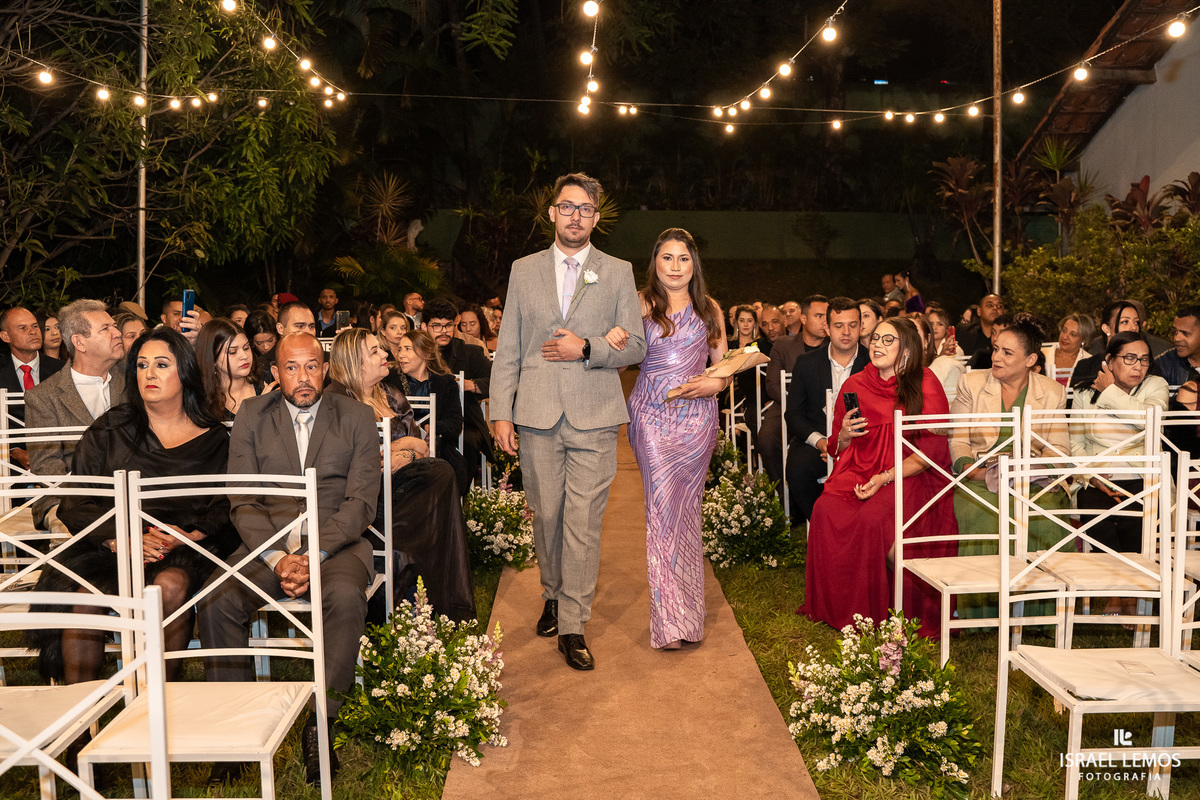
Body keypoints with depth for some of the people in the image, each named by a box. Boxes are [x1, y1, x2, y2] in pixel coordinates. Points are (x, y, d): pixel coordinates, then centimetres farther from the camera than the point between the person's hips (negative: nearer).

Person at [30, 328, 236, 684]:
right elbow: (75, 504, 5)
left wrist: (189, 536, -14)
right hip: (111, 545, 1)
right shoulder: (109, 430, 11)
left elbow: (226, 508, 6)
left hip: (186, 549, -1)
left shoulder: (214, 438, 11)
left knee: (171, 585, -34)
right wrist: (122, 540, -12)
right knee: (84, 594, -30)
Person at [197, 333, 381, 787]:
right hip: (267, 545, 2)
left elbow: (361, 501, -2)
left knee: (345, 597, -33)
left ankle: (320, 724, -20)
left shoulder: (356, 418, 6)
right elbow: (243, 501, 3)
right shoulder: (251, 416, 10)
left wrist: (314, 555, -16)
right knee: (217, 601, -25)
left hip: (335, 543, -2)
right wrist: (278, 559, -13)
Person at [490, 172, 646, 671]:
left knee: (583, 522, -4)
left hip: (594, 418, -1)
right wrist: (501, 413, 1)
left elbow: (636, 346, 5)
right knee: (546, 516, 10)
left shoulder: (618, 273, 9)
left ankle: (572, 626, 5)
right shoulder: (524, 271, 12)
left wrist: (587, 348, -11)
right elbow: (507, 350, 9)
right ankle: (553, 595, 32)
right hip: (538, 416, 2)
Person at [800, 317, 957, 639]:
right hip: (859, 472, 4)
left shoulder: (925, 384, -1)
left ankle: (878, 613, -13)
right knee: (827, 510, -26)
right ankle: (835, 609, -10)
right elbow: (839, 449, 18)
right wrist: (845, 435, -6)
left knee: (874, 517, -33)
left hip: (909, 477, -4)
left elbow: (932, 449, -6)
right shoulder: (854, 385, 11)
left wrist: (886, 477, -17)